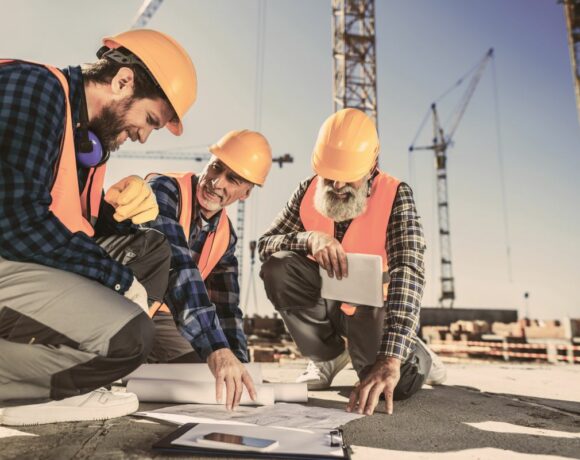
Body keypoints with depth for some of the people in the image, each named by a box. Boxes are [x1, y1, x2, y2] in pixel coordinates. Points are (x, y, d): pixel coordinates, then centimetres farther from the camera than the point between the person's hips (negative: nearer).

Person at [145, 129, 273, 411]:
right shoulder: (164, 190, -23)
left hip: (156, 315, 7)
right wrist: (215, 347, -45)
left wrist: (239, 366, -10)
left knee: (211, 374, -1)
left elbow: (226, 305, 1)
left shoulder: (225, 236, -1)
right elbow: (177, 268, -37)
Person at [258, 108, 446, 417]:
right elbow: (265, 245, -12)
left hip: (373, 303, -3)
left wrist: (391, 359, -44)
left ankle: (413, 355, 17)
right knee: (276, 269, -23)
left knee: (400, 381, -26)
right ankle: (329, 357, 1)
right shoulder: (308, 191, -9)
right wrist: (309, 238, -35)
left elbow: (407, 271, -33)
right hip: (325, 297, 3)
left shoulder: (395, 196, -21)